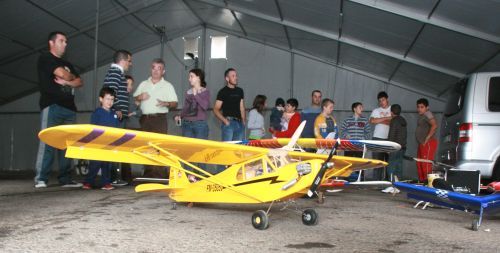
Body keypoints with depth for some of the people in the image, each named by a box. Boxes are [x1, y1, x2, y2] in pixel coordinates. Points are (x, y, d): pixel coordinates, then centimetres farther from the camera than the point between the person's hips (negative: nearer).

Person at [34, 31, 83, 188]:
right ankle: (41, 179, -12)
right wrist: (72, 77, 11)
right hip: (52, 106, -7)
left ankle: (65, 178, 1)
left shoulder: (67, 64, 27)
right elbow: (61, 73, -10)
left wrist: (67, 81, -2)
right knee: (48, 141, -13)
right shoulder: (45, 58, 5)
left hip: (69, 108, 7)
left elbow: (80, 82, 16)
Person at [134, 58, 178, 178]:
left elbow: (175, 103, 2)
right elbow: (134, 99, 19)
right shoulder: (143, 84, 17)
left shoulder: (167, 86, 6)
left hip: (159, 119, -4)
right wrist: (140, 97, -3)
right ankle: (148, 173, 11)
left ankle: (160, 174, -11)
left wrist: (166, 104, -19)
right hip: (145, 118, 4)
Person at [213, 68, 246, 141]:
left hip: (239, 123, 6)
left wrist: (244, 121, 10)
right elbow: (216, 110, -4)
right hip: (229, 122, -6)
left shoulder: (240, 91, 16)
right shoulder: (223, 92, 0)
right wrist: (225, 121, -13)